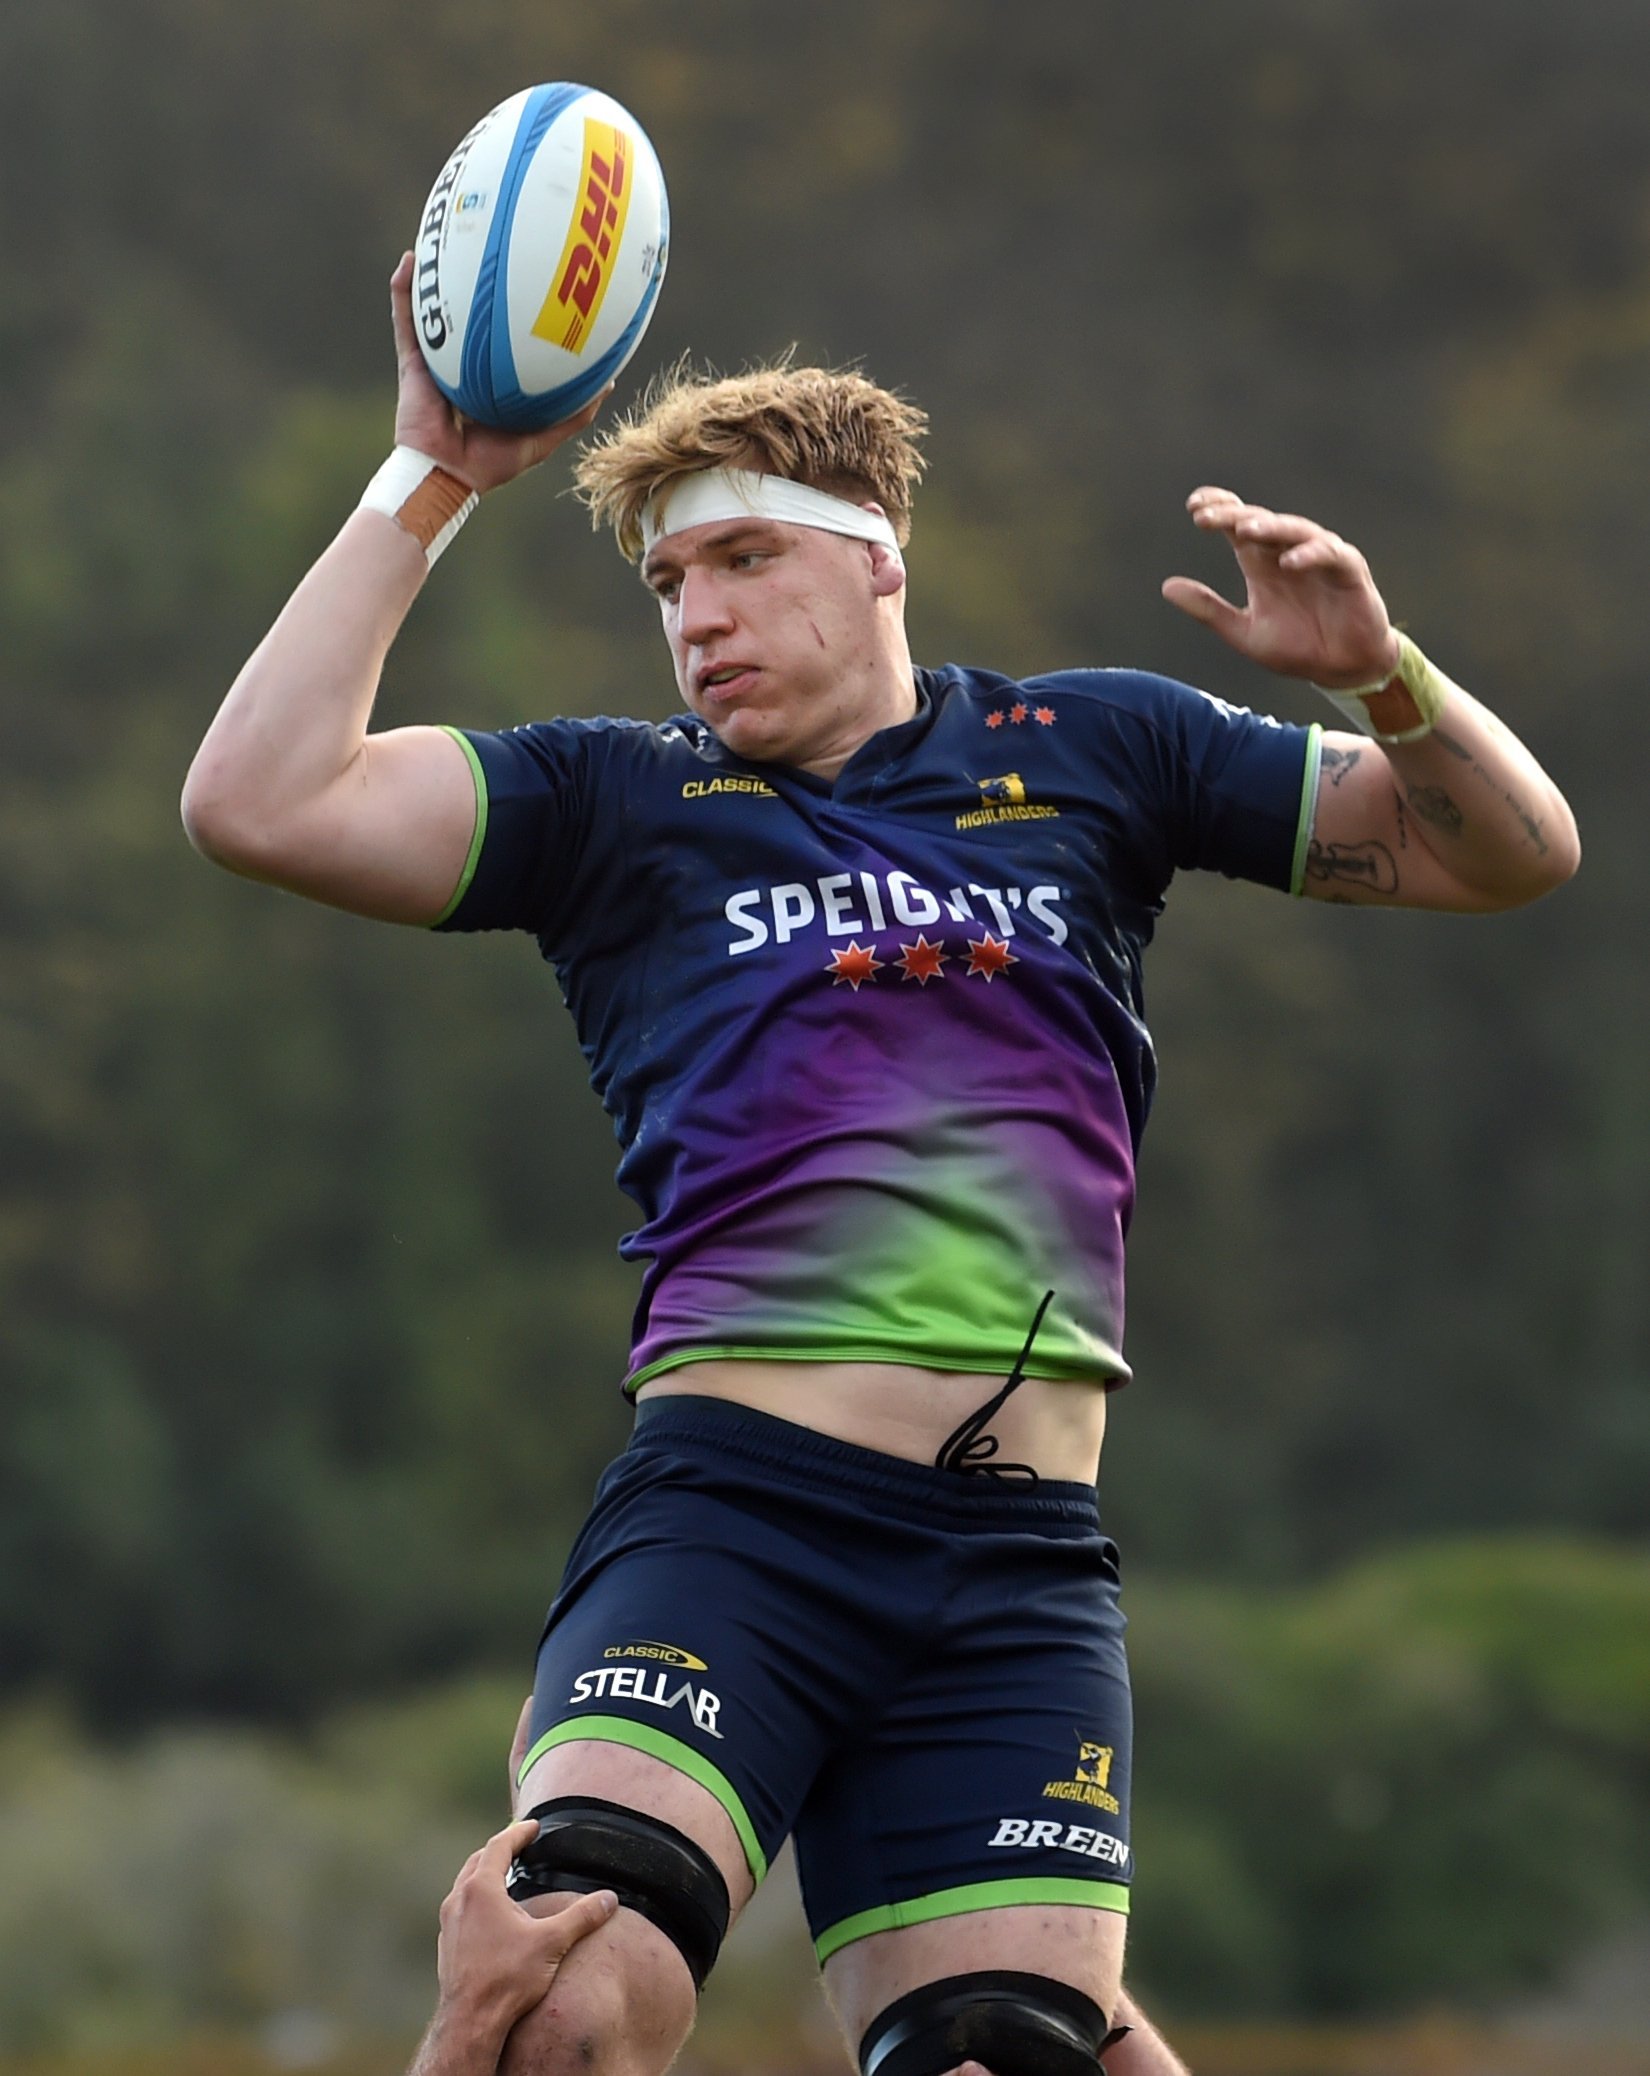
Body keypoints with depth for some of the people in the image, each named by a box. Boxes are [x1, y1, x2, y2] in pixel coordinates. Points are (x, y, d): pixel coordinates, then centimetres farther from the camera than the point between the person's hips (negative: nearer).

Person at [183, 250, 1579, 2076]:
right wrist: (428, 486, 3)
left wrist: (1380, 677, 2)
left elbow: (1508, 852, 22)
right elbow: (259, 803, 2)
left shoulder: (1093, 750, 19)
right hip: (732, 1498, -1)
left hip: (1017, 1563, 1)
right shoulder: (613, 803, 15)